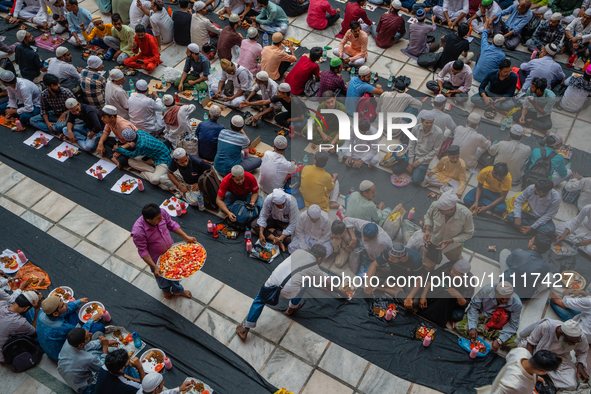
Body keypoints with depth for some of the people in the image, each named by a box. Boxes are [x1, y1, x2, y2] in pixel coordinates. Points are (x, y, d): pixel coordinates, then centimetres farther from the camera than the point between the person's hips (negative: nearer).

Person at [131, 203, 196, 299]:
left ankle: (178, 291, 62)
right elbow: (143, 251, -27)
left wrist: (186, 237, -14)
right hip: (157, 258, -4)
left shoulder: (162, 213, -28)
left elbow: (171, 224, -9)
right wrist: (154, 267, -30)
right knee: (161, 275, 28)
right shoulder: (138, 232, -40)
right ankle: (165, 289, 63)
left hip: (171, 250, 4)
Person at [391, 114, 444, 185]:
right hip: (413, 154, 3)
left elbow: (435, 150, -12)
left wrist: (420, 161, -12)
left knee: (416, 181, -17)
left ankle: (422, 169, 13)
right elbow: (411, 144, -3)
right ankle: (411, 166, 18)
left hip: (424, 159, -3)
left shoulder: (438, 133, -20)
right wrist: (410, 162, -5)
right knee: (395, 169, -5)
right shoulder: (416, 128, -12)